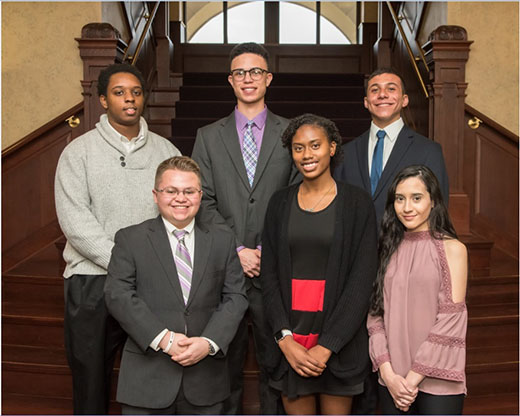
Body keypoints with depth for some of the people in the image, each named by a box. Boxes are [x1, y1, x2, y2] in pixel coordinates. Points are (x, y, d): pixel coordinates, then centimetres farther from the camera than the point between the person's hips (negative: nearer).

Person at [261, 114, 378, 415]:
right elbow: (270, 275, 3)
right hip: (290, 339, 2)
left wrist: (327, 346, -13)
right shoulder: (281, 203, 6)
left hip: (339, 340, -2)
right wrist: (285, 339, -9)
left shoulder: (357, 203, -3)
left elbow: (362, 279, -8)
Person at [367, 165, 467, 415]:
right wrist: (389, 374, -7)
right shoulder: (389, 249, 7)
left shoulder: (452, 249, -5)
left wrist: (414, 376, -10)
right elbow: (375, 314, 3)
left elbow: (451, 319, -9)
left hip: (437, 383, -3)